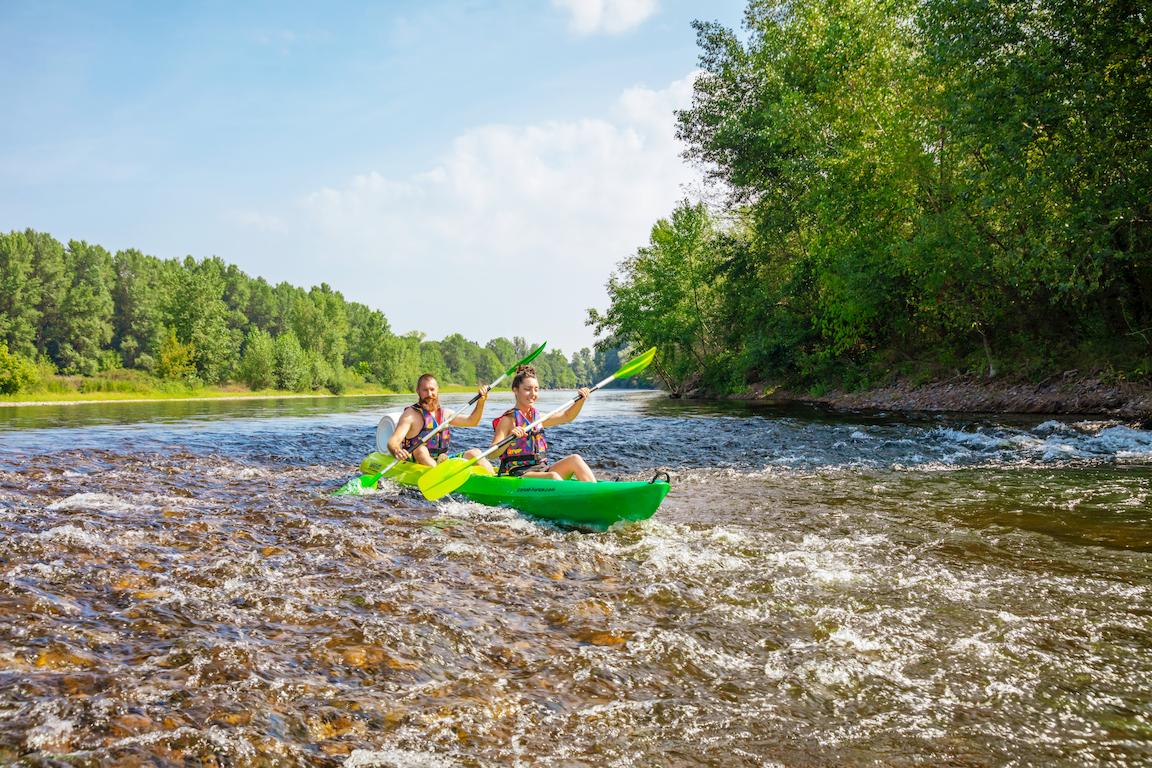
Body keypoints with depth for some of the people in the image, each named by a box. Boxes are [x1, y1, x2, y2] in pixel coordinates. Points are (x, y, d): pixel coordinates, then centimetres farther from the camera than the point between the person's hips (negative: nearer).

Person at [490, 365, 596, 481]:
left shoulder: (537, 417, 16)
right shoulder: (508, 420, -7)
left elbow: (566, 416, 24)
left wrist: (581, 400, 7)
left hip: (541, 470, 7)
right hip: (517, 474, -7)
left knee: (575, 459, -14)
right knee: (553, 476, -33)